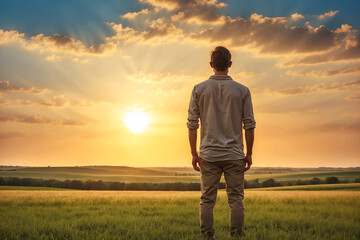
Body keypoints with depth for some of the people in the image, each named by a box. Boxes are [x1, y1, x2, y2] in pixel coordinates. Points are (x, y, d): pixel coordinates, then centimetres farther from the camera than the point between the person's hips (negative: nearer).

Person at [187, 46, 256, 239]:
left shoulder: (199, 89, 0)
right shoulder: (242, 91, -1)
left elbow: (192, 124, 0)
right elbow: (249, 125, 0)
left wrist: (194, 154, 7)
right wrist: (249, 153, 9)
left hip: (209, 154, 0)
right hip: (234, 154, 0)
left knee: (207, 200, 5)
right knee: (236, 199, 5)